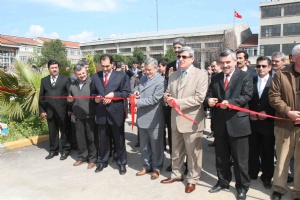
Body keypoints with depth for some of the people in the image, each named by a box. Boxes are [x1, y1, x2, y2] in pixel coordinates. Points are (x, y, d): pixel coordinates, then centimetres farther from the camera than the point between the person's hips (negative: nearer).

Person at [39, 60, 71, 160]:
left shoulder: (65, 79, 0)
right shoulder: (44, 80, 11)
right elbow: (41, 96, 11)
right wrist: (41, 110, 4)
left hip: (62, 111, -3)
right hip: (49, 111, 3)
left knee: (64, 131, 7)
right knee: (52, 132, 11)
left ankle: (66, 149, 19)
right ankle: (53, 150, 24)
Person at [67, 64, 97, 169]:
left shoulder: (92, 82, -7)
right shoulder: (72, 85, 11)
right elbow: (70, 100, 20)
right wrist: (70, 100, -2)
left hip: (90, 115, -5)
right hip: (78, 116, 5)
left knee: (91, 137, 5)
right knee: (80, 137, 13)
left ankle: (92, 159, 17)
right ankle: (82, 157, 28)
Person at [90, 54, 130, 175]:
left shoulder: (121, 75, -2)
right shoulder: (95, 76, 8)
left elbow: (126, 92, -5)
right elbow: (93, 92, 15)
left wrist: (113, 94, -17)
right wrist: (95, 97, -7)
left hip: (116, 113, -3)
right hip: (101, 113, 3)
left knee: (119, 140, 9)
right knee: (102, 140, 15)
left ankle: (122, 163, 24)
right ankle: (102, 162, 32)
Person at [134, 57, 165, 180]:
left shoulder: (160, 81, -15)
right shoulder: (143, 78, 10)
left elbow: (154, 99, -22)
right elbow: (137, 87, 23)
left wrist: (137, 102, -19)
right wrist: (136, 91, -2)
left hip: (153, 119, -7)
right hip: (142, 117, 7)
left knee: (156, 145, 9)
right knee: (144, 145, 17)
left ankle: (157, 168, 25)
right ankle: (146, 166, 33)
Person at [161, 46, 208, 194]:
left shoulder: (201, 74, -9)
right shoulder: (173, 75, 12)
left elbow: (199, 98, -18)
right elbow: (168, 92, 16)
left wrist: (179, 102, -22)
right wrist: (167, 97, -9)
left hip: (191, 120, -6)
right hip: (176, 119, 6)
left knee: (193, 152, 7)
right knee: (176, 150, 19)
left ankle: (192, 179, 24)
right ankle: (176, 174, 36)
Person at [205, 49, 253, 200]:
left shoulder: (245, 77, -2)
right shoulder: (215, 78, 11)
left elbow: (247, 95, -14)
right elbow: (209, 95, 9)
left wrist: (230, 102, -28)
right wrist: (209, 100, -15)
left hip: (238, 123, -4)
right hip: (220, 124, 5)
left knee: (240, 159, 7)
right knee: (221, 157, 17)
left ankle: (242, 187, 25)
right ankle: (223, 182, 35)